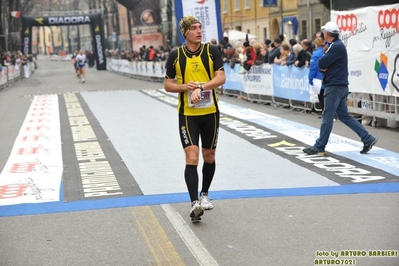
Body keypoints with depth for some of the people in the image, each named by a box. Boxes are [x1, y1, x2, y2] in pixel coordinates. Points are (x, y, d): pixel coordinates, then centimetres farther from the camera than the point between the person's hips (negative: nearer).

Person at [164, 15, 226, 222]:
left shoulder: (212, 51, -2)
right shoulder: (176, 55, -1)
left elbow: (221, 78, -11)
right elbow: (167, 85, 4)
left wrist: (200, 87, -26)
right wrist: (185, 86, -15)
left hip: (210, 112, 2)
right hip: (187, 114, -1)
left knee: (209, 156, 13)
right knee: (192, 157, -13)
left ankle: (204, 195, 34)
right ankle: (194, 203, -16)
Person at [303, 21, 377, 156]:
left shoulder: (337, 46, -15)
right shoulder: (335, 45, 18)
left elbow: (321, 63, -20)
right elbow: (321, 65, 16)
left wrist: (323, 65, 2)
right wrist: (324, 67, -6)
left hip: (335, 87, -10)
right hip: (338, 85, 10)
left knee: (327, 117, -4)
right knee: (344, 116, 12)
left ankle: (319, 147, 1)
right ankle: (368, 139, 12)